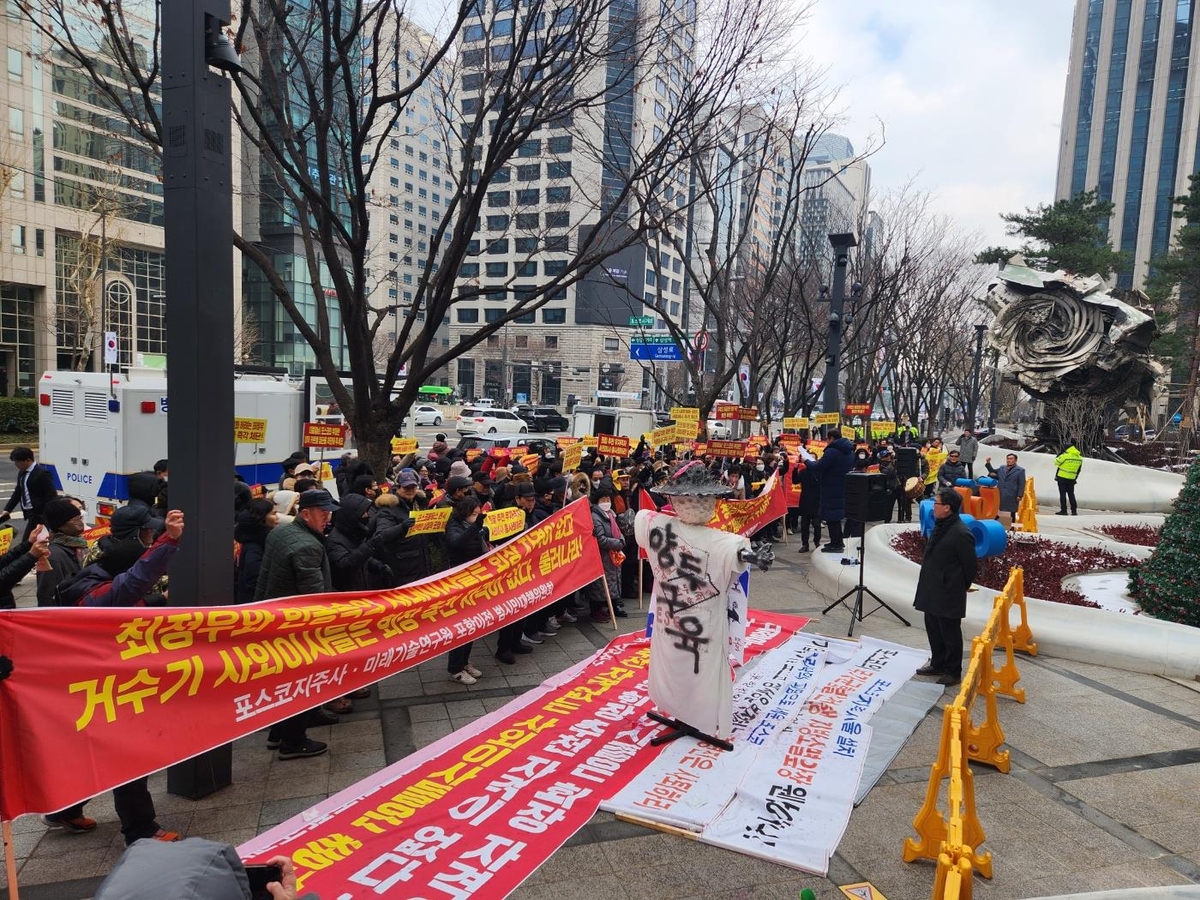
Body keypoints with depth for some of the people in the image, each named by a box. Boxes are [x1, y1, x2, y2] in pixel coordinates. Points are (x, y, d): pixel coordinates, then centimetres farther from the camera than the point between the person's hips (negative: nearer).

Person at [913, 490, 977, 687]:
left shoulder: (961, 534, -22)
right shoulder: (939, 526, 6)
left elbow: (970, 566, -14)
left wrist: (960, 588, -2)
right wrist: (927, 585, 17)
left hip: (948, 595, -9)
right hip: (932, 592, 9)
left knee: (950, 634, 5)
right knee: (933, 629, 20)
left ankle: (953, 672, 19)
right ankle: (937, 664, 35)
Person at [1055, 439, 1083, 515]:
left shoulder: (1065, 456, -18)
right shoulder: (1080, 458, 3)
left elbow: (1056, 462, -3)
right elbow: (1078, 470, 11)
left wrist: (1060, 453, 5)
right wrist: (1075, 478, 21)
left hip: (1062, 478, -5)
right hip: (1072, 479, 5)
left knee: (1063, 494, 1)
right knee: (1071, 494, 14)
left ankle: (1063, 510, 0)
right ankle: (1074, 510, 13)